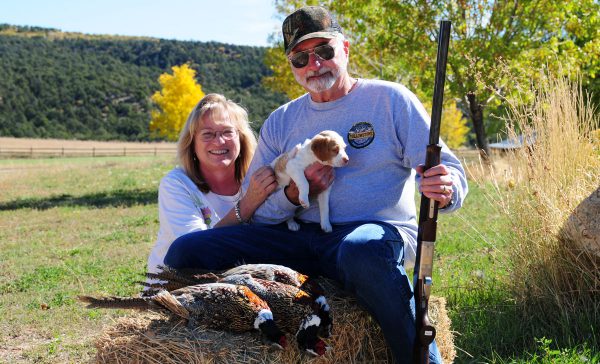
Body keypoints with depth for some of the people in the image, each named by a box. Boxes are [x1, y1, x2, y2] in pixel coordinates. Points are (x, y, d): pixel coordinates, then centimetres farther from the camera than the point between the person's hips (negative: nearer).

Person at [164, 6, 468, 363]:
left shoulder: (390, 99, 3)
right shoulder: (280, 122, 14)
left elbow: (450, 173, -3)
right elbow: (254, 211, 11)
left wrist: (445, 190, -29)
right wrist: (293, 194, -12)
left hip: (379, 232, -3)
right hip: (298, 238, 4)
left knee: (363, 250, -42)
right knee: (186, 251, -13)